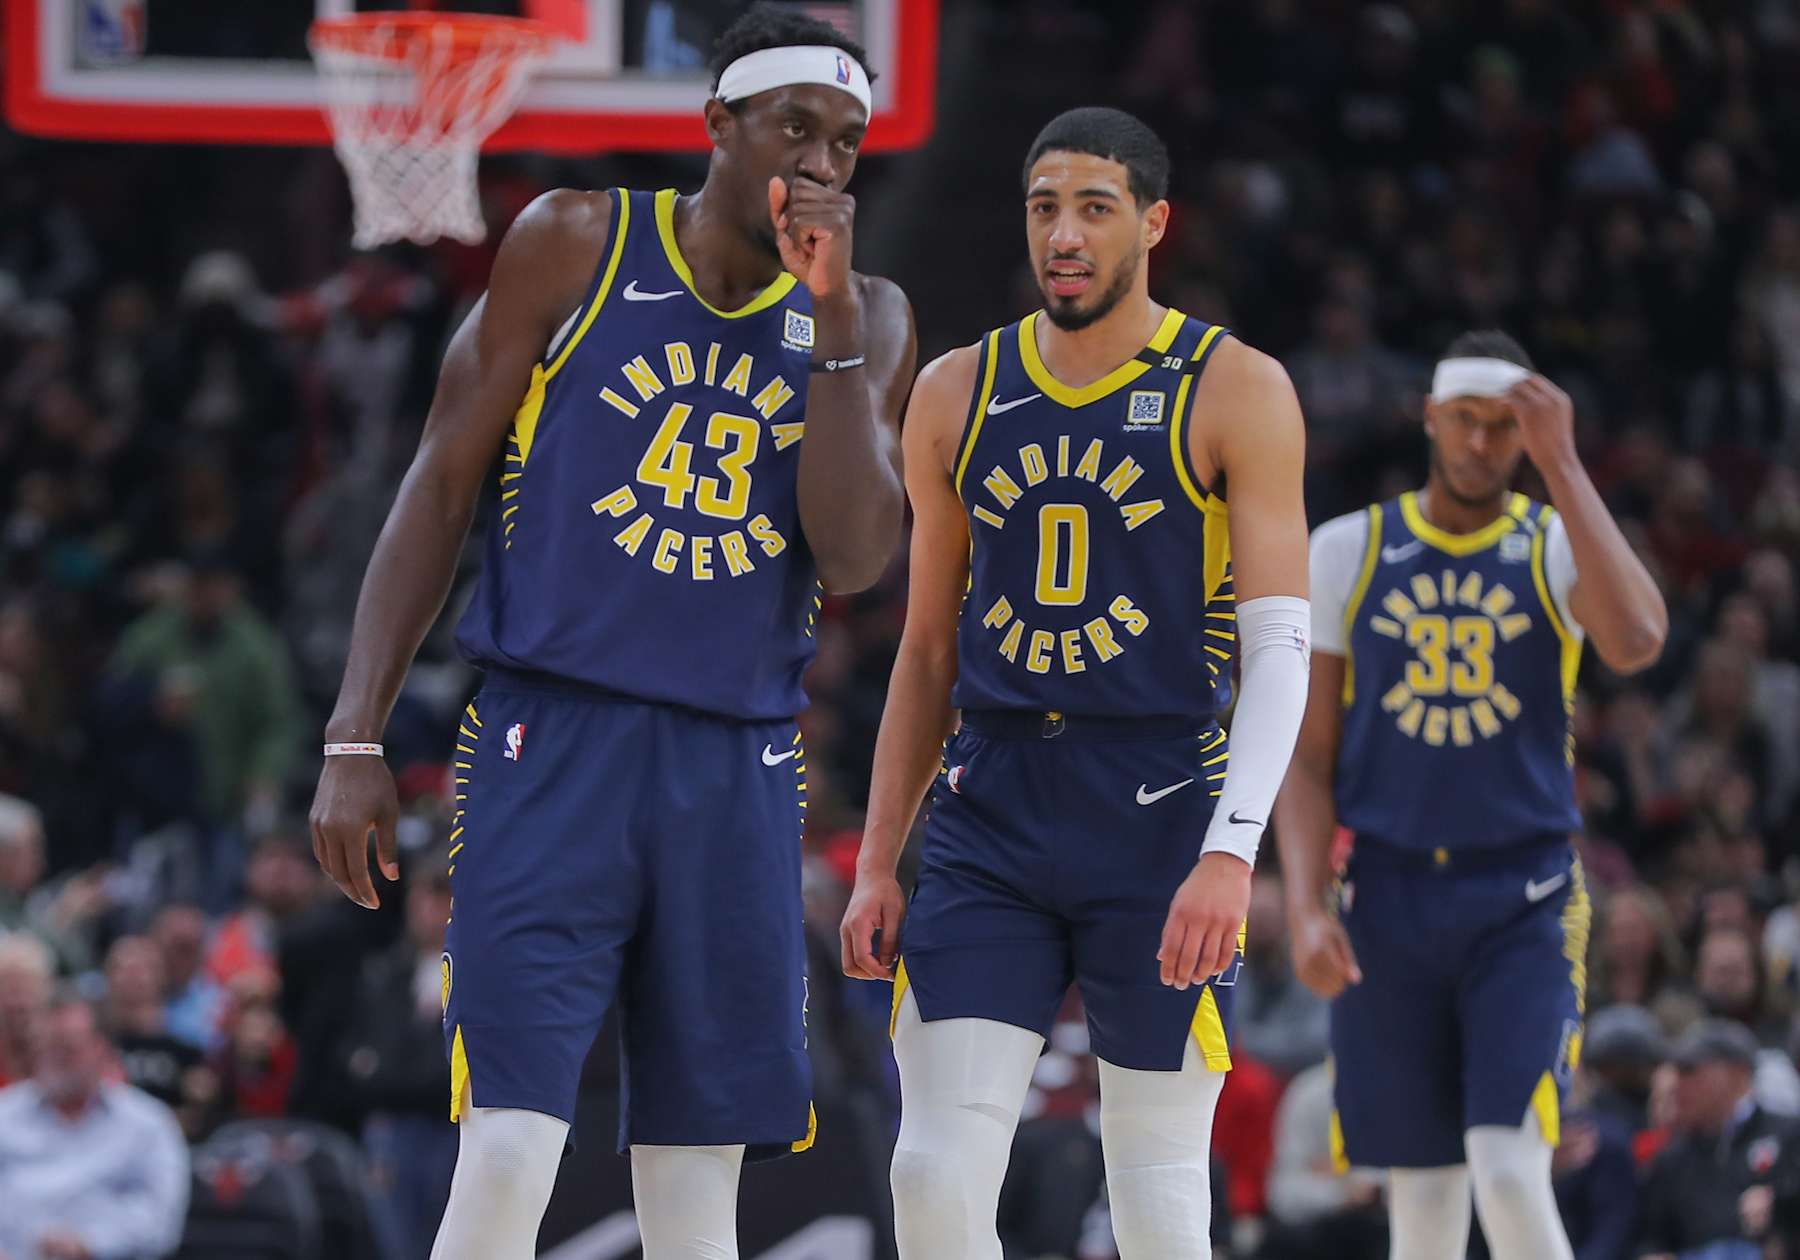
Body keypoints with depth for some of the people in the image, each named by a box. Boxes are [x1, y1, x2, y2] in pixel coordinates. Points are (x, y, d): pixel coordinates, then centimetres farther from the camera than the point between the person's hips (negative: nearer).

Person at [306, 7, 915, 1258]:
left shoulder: (868, 320, 9)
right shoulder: (577, 243, 2)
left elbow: (856, 557, -4)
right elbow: (440, 487, 3)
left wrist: (830, 313, -11)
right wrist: (357, 741, -3)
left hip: (737, 774, 3)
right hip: (551, 740, -3)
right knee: (508, 1152, -15)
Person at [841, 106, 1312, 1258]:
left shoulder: (1235, 393, -3)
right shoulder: (957, 396, 10)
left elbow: (1280, 646, -8)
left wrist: (1230, 853, -21)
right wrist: (877, 862, 10)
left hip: (1159, 814, -3)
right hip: (991, 818, 3)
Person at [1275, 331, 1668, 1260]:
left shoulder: (1558, 547, 2)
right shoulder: (1348, 551, 6)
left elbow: (1634, 643, -22)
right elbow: (1308, 759, 6)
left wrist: (1563, 465, -19)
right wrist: (1304, 907, -7)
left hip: (1523, 903, -2)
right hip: (1389, 897, 2)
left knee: (1510, 1174, -17)